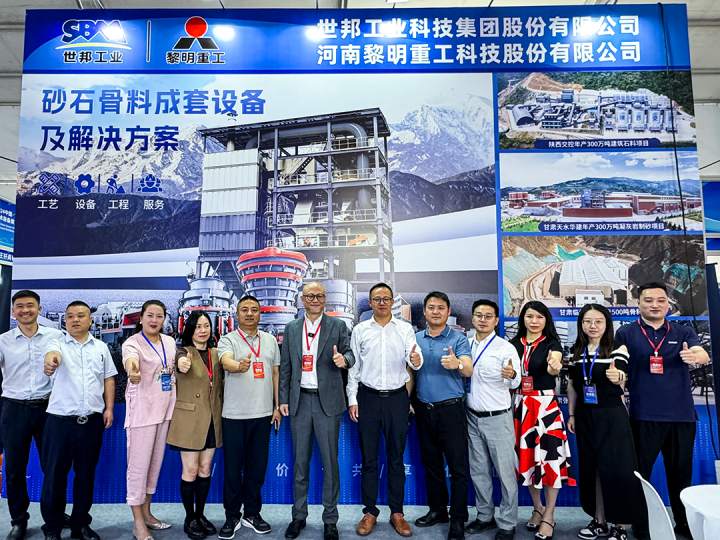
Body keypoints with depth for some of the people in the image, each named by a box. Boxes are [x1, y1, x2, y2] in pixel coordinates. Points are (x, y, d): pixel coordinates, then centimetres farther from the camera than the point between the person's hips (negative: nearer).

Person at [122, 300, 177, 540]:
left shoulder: (170, 341, 6)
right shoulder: (133, 343, -13)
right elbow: (130, 358, -37)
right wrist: (132, 370, -58)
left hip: (166, 408, 6)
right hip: (142, 409, -6)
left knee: (156, 463, 15)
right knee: (139, 465, -1)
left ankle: (146, 513, 29)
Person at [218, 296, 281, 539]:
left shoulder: (270, 340, 8)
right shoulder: (228, 340, -4)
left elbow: (276, 374, 12)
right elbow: (226, 362, -25)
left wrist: (277, 406, 9)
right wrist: (239, 366, -48)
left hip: (263, 413, 3)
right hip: (234, 415, -3)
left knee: (257, 466, 12)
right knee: (233, 467, 6)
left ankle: (252, 513, 28)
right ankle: (232, 516, 23)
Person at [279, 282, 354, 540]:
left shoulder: (337, 326, 0)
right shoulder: (292, 328, 8)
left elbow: (349, 353, 0)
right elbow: (285, 367, 9)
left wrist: (344, 359, -23)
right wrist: (283, 399, 5)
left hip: (328, 401, -2)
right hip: (299, 401, 3)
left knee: (330, 461, 4)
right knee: (300, 461, 13)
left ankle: (330, 519, 19)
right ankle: (299, 516, 28)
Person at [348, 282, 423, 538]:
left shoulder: (405, 329, 1)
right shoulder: (360, 330, 2)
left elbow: (414, 360, -10)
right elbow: (353, 367, 4)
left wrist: (416, 361, -34)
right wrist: (352, 399, 0)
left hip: (397, 398, 0)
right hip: (368, 398, 0)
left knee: (396, 458, 11)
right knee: (369, 458, 10)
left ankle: (397, 512, 24)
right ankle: (370, 512, 23)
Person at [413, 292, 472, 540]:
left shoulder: (458, 338, -5)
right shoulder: (416, 339, 7)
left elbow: (469, 370, -17)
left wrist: (457, 364, -40)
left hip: (450, 408, -4)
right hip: (423, 409, 5)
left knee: (458, 465, 0)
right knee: (431, 463, 16)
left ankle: (458, 520, 12)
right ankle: (437, 510, 31)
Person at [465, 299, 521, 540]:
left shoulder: (506, 348, -10)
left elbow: (515, 383, -19)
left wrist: (512, 375, -40)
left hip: (498, 418, -5)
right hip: (472, 417, 5)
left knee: (506, 472, 4)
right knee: (478, 471, 16)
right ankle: (484, 516, 32)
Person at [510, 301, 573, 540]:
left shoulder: (552, 343, -5)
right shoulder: (513, 344, 6)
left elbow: (553, 368, -25)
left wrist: (555, 367, -47)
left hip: (546, 406, -4)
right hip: (521, 406, 4)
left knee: (549, 458, -2)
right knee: (526, 458, 11)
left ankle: (549, 516, 13)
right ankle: (537, 507, 30)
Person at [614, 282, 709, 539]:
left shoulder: (683, 332, 7)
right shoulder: (626, 334, 1)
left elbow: (703, 354, -10)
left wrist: (695, 356, -32)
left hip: (682, 415, 3)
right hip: (644, 416, -2)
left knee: (681, 472, 15)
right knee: (640, 471, 6)